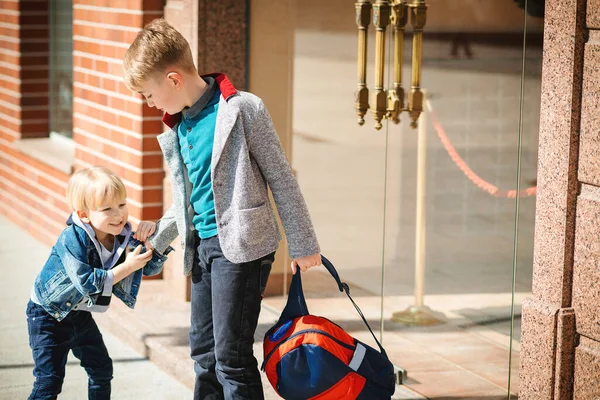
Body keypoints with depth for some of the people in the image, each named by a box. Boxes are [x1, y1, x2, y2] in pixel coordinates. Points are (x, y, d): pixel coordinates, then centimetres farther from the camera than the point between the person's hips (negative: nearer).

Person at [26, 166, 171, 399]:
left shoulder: (123, 236, -9)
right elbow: (87, 282, -33)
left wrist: (154, 238, -22)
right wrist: (127, 267, -31)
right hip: (48, 316, -7)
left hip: (80, 315, 7)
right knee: (49, 380, -9)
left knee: (102, 370, 16)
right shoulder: (72, 240, -29)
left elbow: (151, 268, -3)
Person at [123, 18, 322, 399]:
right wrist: (157, 239, 18)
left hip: (242, 246, -8)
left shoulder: (243, 110, -12)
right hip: (202, 245, 8)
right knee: (203, 350, 13)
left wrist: (303, 245, -7)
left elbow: (281, 178, -8)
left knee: (231, 356, -8)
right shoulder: (178, 127, 11)